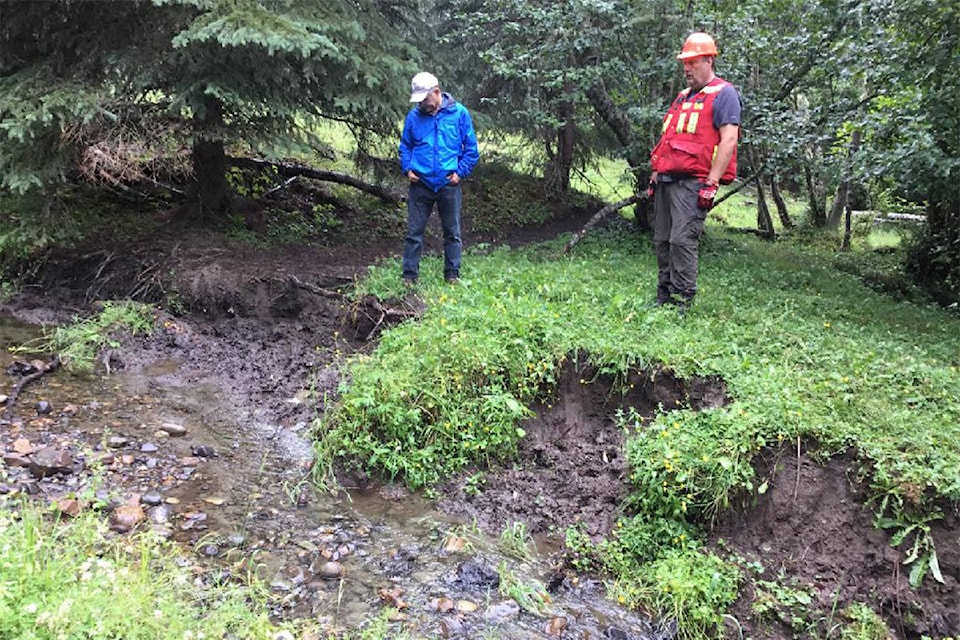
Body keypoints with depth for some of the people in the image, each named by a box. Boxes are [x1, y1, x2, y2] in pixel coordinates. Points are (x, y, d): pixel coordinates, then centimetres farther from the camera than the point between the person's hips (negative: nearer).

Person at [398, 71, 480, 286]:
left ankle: (452, 275, 20)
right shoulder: (414, 116, 3)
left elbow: (471, 147, 3)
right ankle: (409, 275, 10)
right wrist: (407, 168, -1)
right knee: (414, 232, 2)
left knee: (452, 233, 8)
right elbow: (405, 146, 15)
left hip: (449, 184, -1)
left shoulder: (459, 113, -1)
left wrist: (461, 171, -6)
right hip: (420, 184, 1)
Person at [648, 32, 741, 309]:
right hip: (666, 180, 9)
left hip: (693, 182, -8)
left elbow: (729, 140, -12)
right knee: (662, 241, 8)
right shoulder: (683, 96, 24)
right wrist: (655, 174, 20)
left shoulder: (724, 94, -3)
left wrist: (712, 183, -18)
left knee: (683, 239, -15)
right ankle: (664, 297, 16)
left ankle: (683, 301, -10)